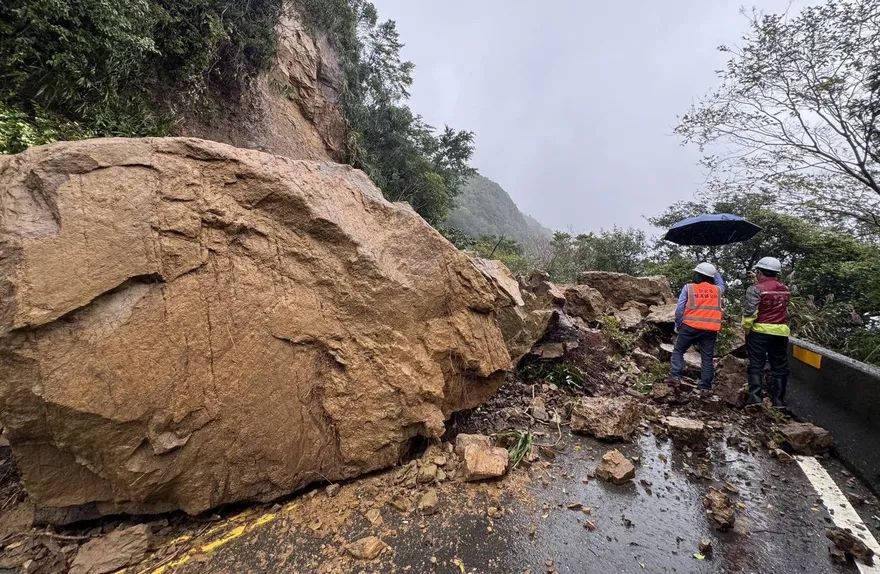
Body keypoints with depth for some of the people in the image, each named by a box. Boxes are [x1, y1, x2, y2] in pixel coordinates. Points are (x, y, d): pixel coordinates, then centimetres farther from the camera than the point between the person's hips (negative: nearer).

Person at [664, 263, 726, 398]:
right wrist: (715, 272, 39)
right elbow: (722, 285, 37)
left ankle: (675, 376, 1)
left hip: (690, 327, -2)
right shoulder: (718, 290, 9)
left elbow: (679, 308, -5)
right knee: (707, 358, 6)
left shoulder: (688, 287, -1)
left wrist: (677, 325, 5)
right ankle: (705, 387, 7)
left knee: (678, 351, 12)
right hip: (710, 329, 3)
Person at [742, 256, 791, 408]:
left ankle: (754, 397, -4)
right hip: (781, 332, 5)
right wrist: (758, 282, 20)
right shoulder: (785, 290, 9)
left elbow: (750, 312, -17)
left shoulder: (756, 289, -11)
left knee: (756, 365, 1)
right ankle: (778, 400, 15)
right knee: (779, 367, 11)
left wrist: (746, 329, -6)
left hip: (760, 331, -5)